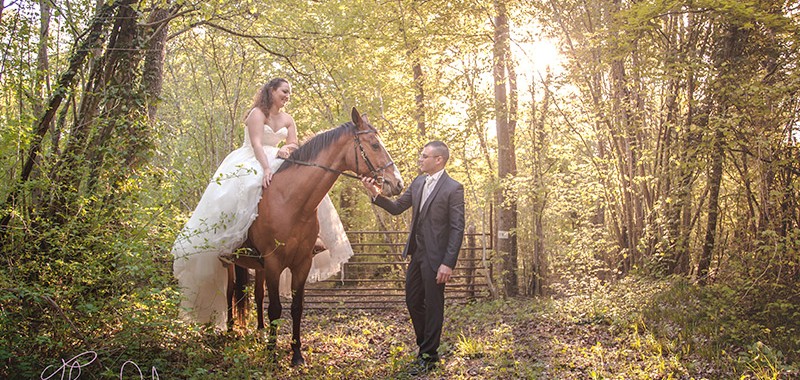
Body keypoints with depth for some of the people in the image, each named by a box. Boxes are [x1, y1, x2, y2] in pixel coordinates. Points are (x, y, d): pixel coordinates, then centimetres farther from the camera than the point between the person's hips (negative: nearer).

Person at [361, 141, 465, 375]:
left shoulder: (453, 188, -13)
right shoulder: (418, 182, 8)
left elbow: (457, 229, -15)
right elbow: (397, 208, 12)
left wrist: (448, 263, -19)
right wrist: (376, 195, -5)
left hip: (435, 257, -7)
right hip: (416, 253, 8)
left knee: (433, 305, 4)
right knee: (413, 301, 16)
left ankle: (429, 356, 17)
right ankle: (425, 345, 33)